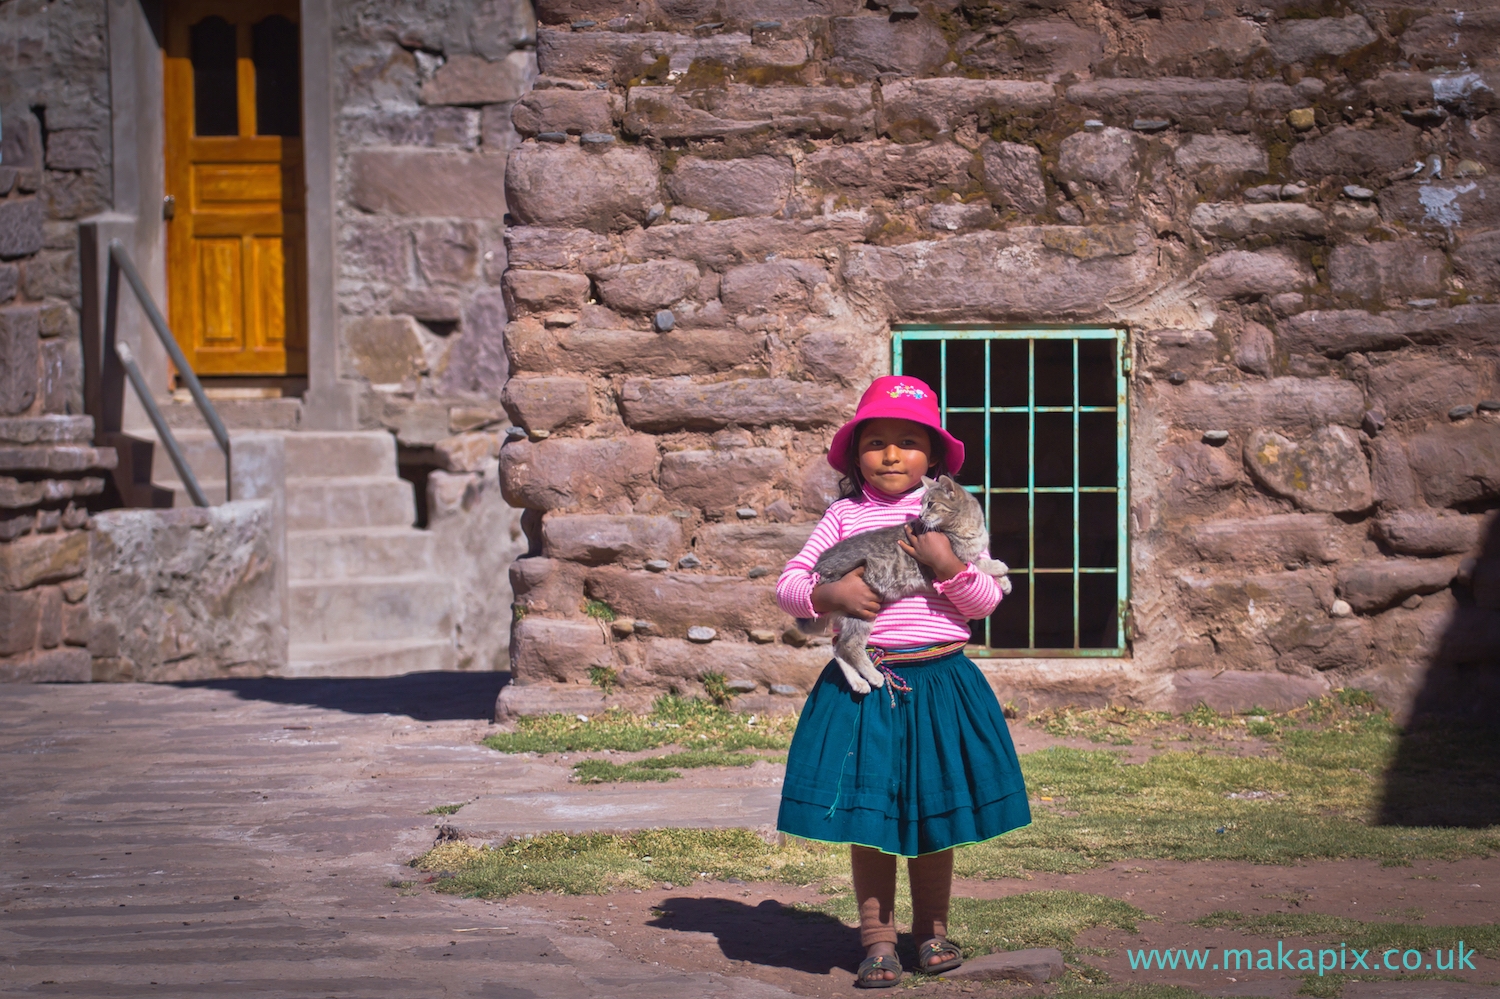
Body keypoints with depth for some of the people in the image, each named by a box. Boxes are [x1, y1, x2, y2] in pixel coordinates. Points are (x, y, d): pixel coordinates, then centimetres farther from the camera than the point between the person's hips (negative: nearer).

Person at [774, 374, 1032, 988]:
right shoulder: (844, 515, 5)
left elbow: (987, 600, 1)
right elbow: (788, 585, 5)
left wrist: (948, 564, -16)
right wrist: (829, 593, -14)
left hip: (938, 682, 0)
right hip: (863, 684, 0)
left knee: (934, 816, 9)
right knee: (867, 818, 2)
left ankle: (932, 930, 24)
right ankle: (877, 940, 12)